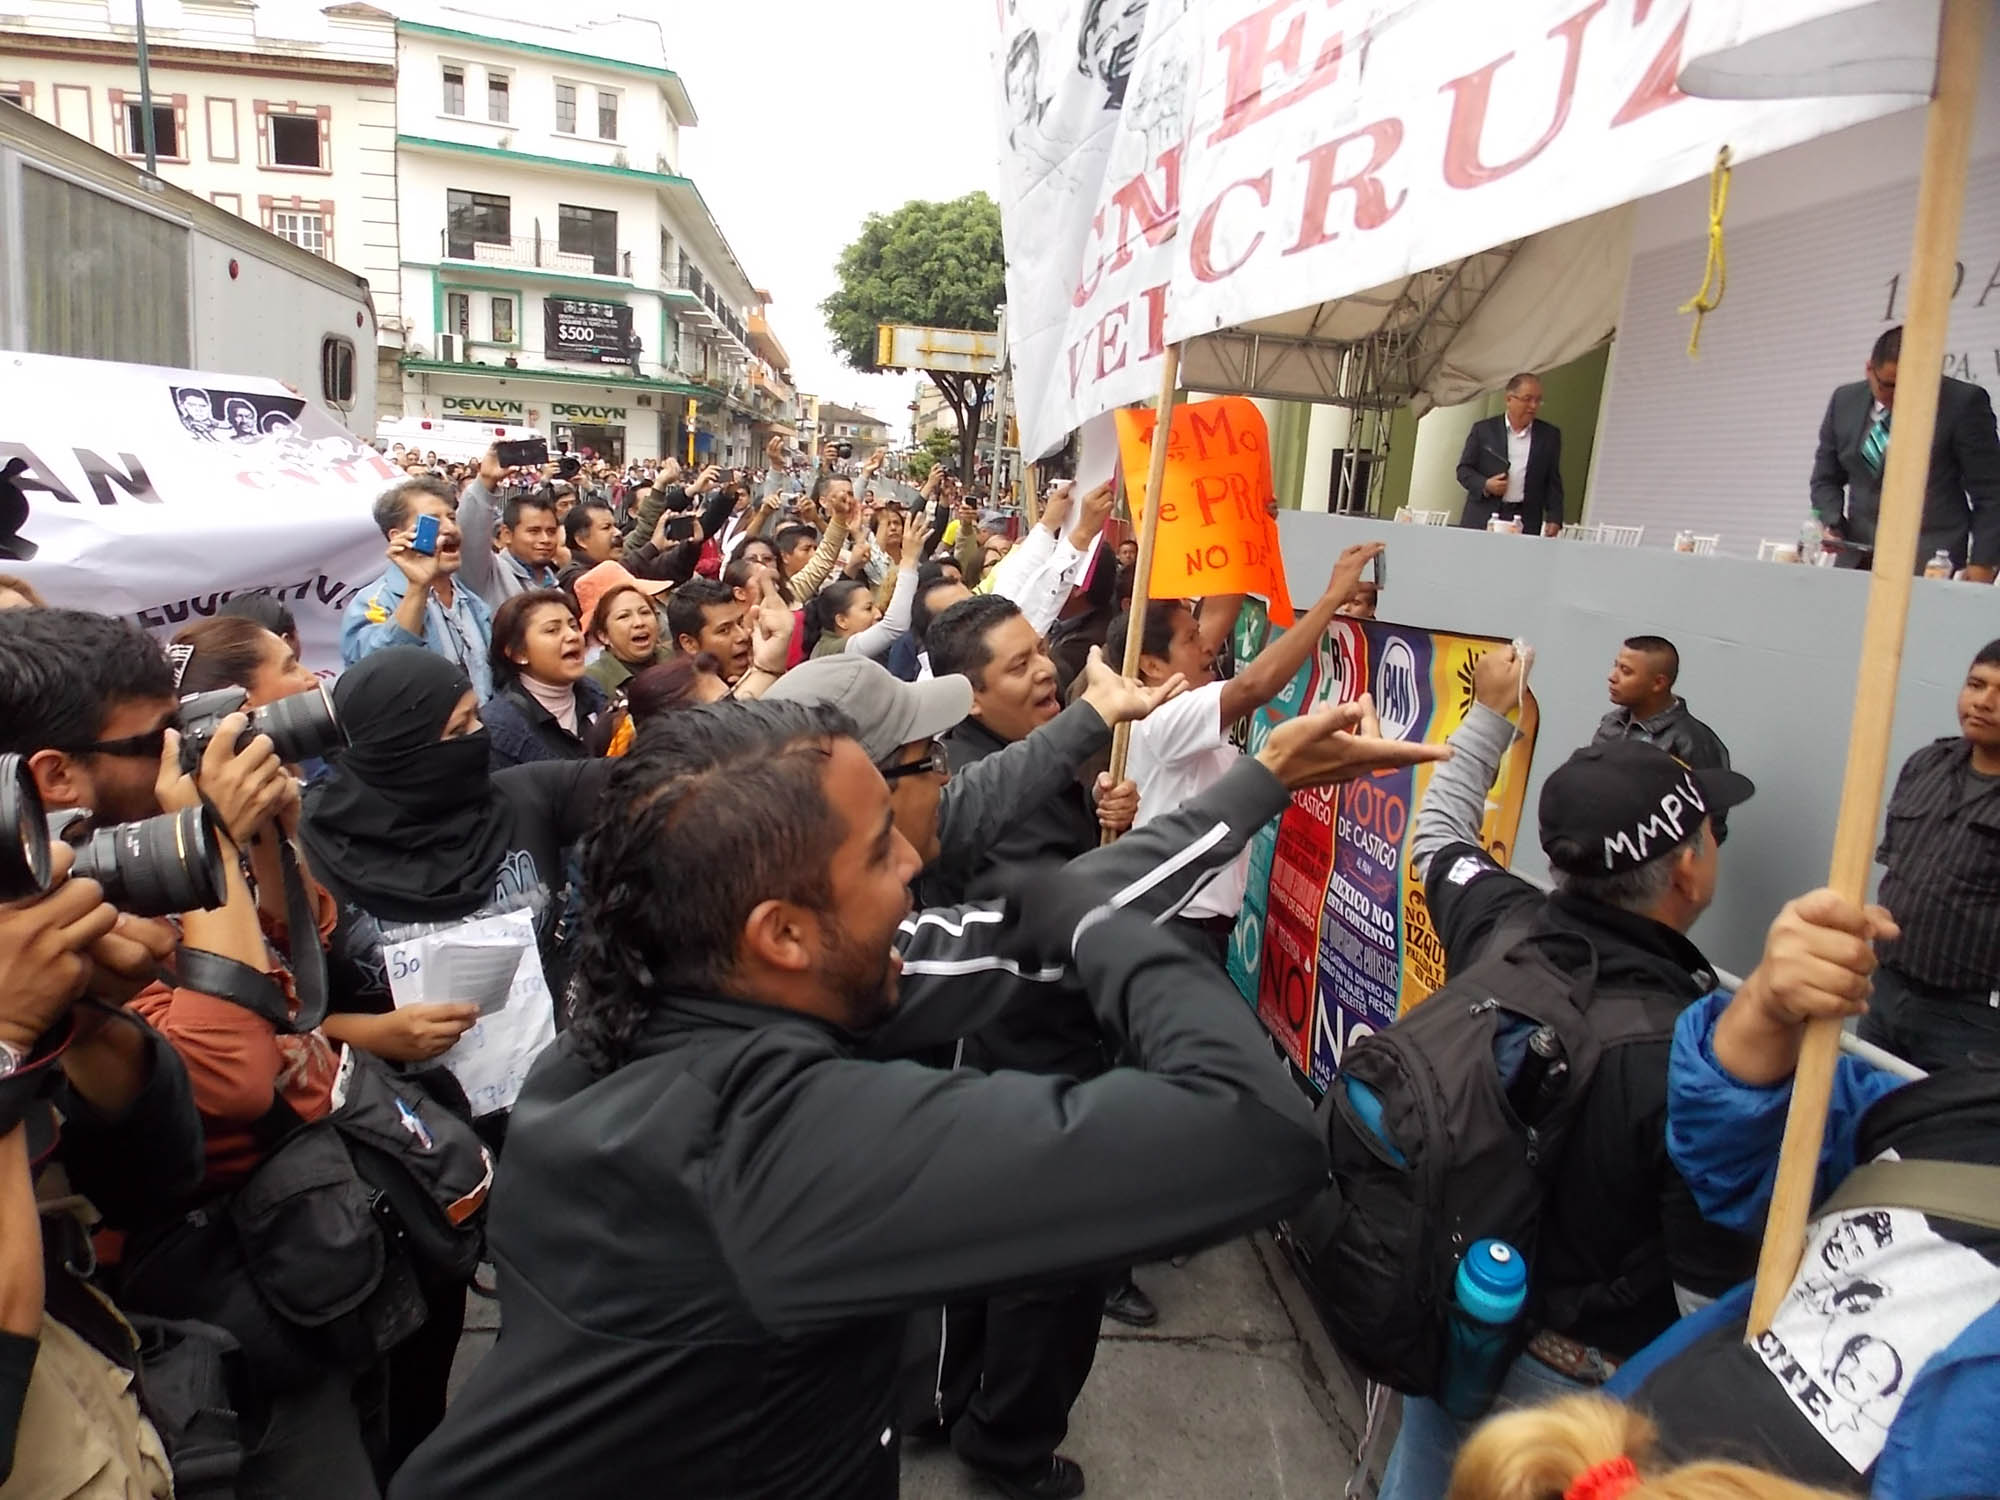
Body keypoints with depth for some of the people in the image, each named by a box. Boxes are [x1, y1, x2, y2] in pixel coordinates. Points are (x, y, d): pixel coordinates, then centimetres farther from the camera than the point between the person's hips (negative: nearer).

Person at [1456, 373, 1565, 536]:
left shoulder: (1550, 435, 11)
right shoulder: (1483, 429, 7)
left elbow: (1553, 482, 12)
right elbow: (1464, 470, 7)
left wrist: (1554, 519, 2)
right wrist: (1485, 485, -11)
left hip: (1526, 524, 1)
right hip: (1482, 521, -1)